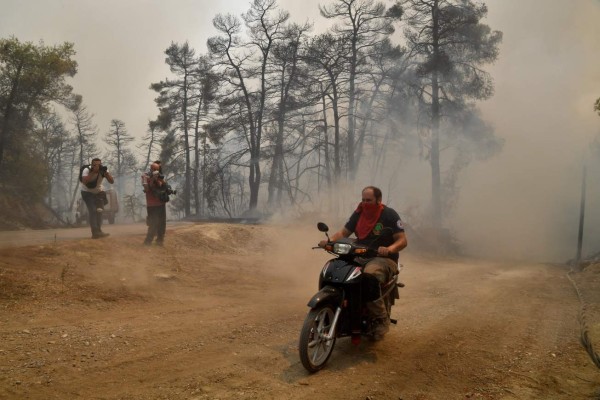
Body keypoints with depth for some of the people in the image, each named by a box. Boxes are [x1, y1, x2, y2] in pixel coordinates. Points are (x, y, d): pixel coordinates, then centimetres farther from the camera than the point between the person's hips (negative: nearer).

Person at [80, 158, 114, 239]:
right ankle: (95, 232, -18)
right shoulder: (87, 170, -24)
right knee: (92, 210, -17)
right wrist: (93, 172, -43)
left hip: (98, 192, 4)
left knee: (99, 210, -4)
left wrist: (106, 172, -36)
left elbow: (112, 181, -23)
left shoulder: (103, 170, -16)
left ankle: (98, 231, 8)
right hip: (87, 192, -4)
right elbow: (84, 181, -41)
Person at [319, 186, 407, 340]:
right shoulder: (358, 213, 11)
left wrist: (389, 249, -31)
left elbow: (402, 240, -10)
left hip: (383, 259, -6)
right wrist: (329, 241, -12)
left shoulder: (389, 214, -5)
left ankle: (382, 320, -22)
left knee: (369, 275, -38)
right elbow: (344, 232, 9)